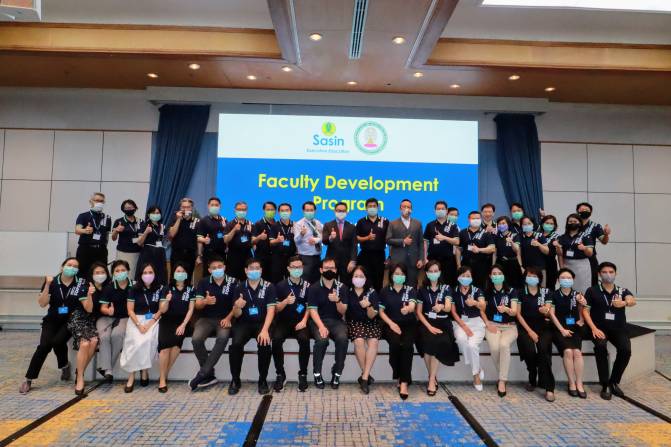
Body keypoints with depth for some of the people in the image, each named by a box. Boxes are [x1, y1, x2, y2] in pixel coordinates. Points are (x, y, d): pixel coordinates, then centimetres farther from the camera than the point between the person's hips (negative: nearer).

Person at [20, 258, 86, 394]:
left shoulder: (81, 283, -6)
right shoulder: (52, 281, -1)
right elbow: (42, 303, -7)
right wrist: (47, 285, -17)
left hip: (70, 321, -1)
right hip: (52, 320, 1)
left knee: (57, 341, -25)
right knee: (44, 345, -19)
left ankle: (64, 366, 5)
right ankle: (29, 380, -7)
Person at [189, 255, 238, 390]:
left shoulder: (233, 282, -1)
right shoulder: (203, 282, 3)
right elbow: (197, 306, -1)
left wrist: (228, 318, -16)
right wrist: (205, 301, -24)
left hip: (225, 319, -2)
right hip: (206, 318, 2)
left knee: (223, 338, -34)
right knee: (196, 339, -28)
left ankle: (202, 374, -22)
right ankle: (209, 374, -11)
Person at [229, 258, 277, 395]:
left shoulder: (269, 287, -3)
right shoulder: (240, 288, 3)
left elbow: (271, 310, -11)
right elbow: (237, 315, 1)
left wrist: (265, 330, -27)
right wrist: (237, 307, -24)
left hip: (262, 322, -1)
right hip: (244, 323, 2)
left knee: (264, 344, -29)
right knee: (236, 344, -26)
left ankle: (263, 380, -7)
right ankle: (235, 380, -5)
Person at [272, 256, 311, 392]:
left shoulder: (307, 286, 6)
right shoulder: (280, 285, 4)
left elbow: (309, 307, 4)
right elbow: (276, 309, 3)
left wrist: (304, 321, -14)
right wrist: (286, 301, -18)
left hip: (300, 322, 0)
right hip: (283, 322, 0)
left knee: (304, 339, -31)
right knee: (276, 339, -30)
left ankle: (303, 374, -12)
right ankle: (280, 374, -11)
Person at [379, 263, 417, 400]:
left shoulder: (411, 290, 6)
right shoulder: (385, 291, 9)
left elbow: (412, 306, -14)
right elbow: (381, 311, 7)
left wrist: (407, 309, -39)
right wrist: (391, 323, -10)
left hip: (408, 324, 0)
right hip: (391, 324, 0)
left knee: (407, 345, -30)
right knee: (395, 343, -30)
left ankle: (404, 382, -24)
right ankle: (399, 377, -10)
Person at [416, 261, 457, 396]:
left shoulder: (446, 288, 6)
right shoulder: (422, 290, 9)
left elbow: (448, 308, -9)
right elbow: (419, 312, 5)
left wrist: (442, 307, -34)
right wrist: (429, 326, -11)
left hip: (442, 323, -1)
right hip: (427, 323, 1)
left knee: (437, 342, -30)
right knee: (429, 341, -30)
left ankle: (431, 379, -16)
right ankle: (434, 378, -12)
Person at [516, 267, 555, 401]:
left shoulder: (546, 292, 10)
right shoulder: (520, 292, 6)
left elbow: (549, 313, 1)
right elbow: (518, 313, 1)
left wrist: (545, 311, -25)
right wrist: (530, 331, -9)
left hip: (543, 327, 1)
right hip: (526, 327, -1)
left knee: (543, 349, -27)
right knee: (530, 350, -27)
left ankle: (549, 387, -24)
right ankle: (532, 380, -1)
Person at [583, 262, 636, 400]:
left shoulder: (622, 291, 9)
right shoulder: (592, 291, 4)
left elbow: (633, 301, -13)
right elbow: (585, 311, -1)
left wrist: (624, 303, -38)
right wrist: (594, 328, -15)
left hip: (618, 328, 2)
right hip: (599, 327, -2)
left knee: (626, 349, -26)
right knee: (601, 346, -32)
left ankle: (614, 382, -4)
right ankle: (605, 385, -19)